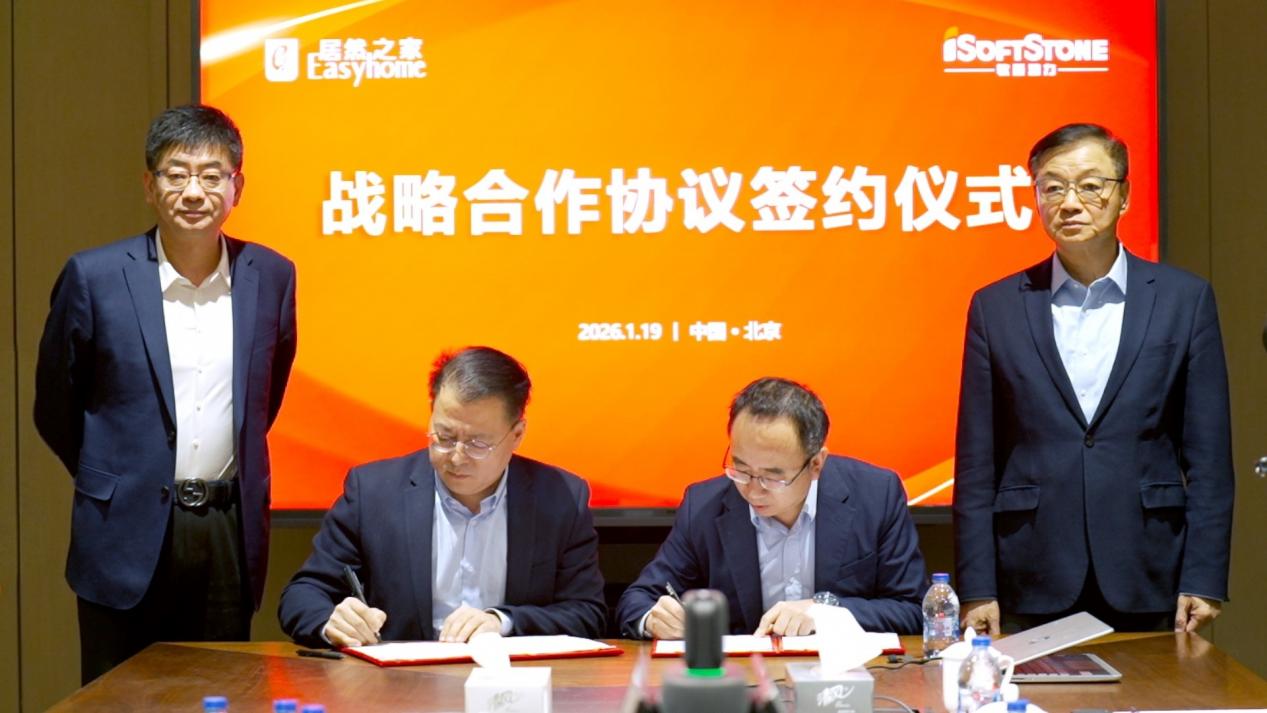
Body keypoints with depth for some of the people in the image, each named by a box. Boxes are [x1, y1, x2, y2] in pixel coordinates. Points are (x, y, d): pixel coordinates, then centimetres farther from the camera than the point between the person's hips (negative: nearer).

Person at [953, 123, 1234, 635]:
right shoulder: (996, 307, 5)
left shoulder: (1184, 300, 4)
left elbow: (1208, 457, 3)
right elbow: (976, 464, 4)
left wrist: (1203, 581, -4)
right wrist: (977, 591, -1)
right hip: (1033, 591, 0)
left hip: (1148, 588, 0)